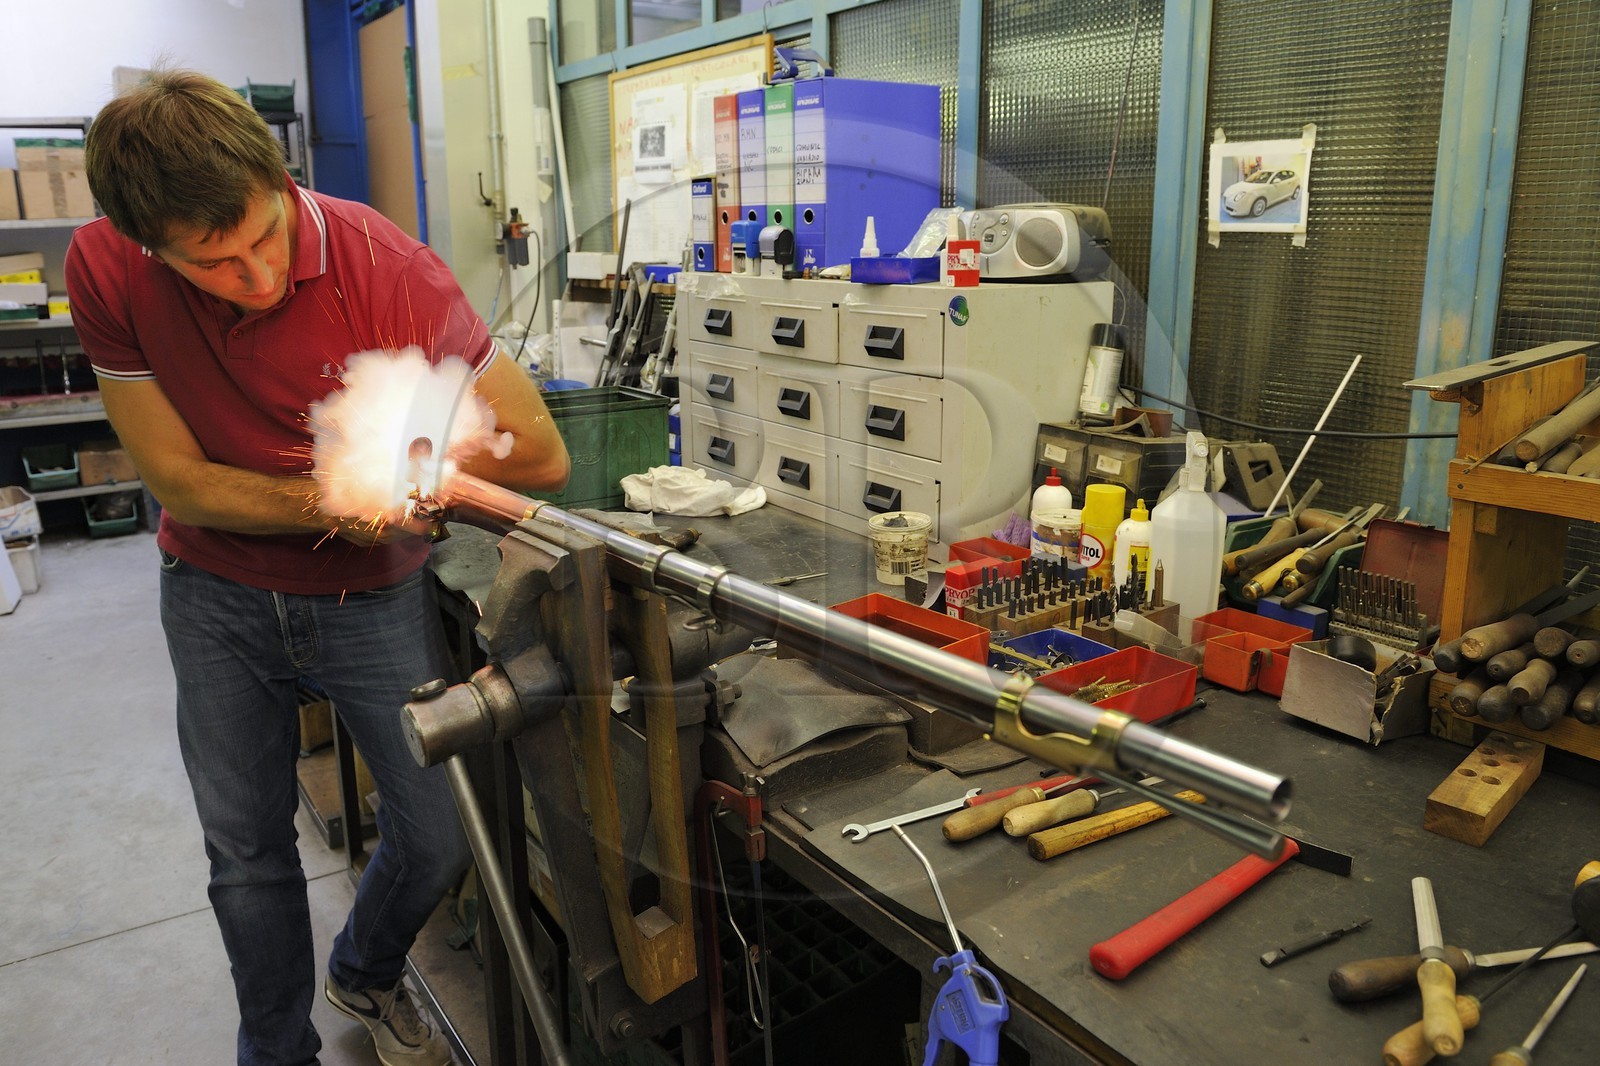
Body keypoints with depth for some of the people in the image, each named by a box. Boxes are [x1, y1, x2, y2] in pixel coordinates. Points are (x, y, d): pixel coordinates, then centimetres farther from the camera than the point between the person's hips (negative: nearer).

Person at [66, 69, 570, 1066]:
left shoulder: (386, 265, -26)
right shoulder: (106, 271, -18)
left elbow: (541, 456, -24)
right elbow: (179, 482, -13)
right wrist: (322, 502, -29)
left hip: (373, 591, -1)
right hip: (220, 594, 2)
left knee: (441, 837, 4)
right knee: (247, 850, 13)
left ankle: (368, 975, 39)